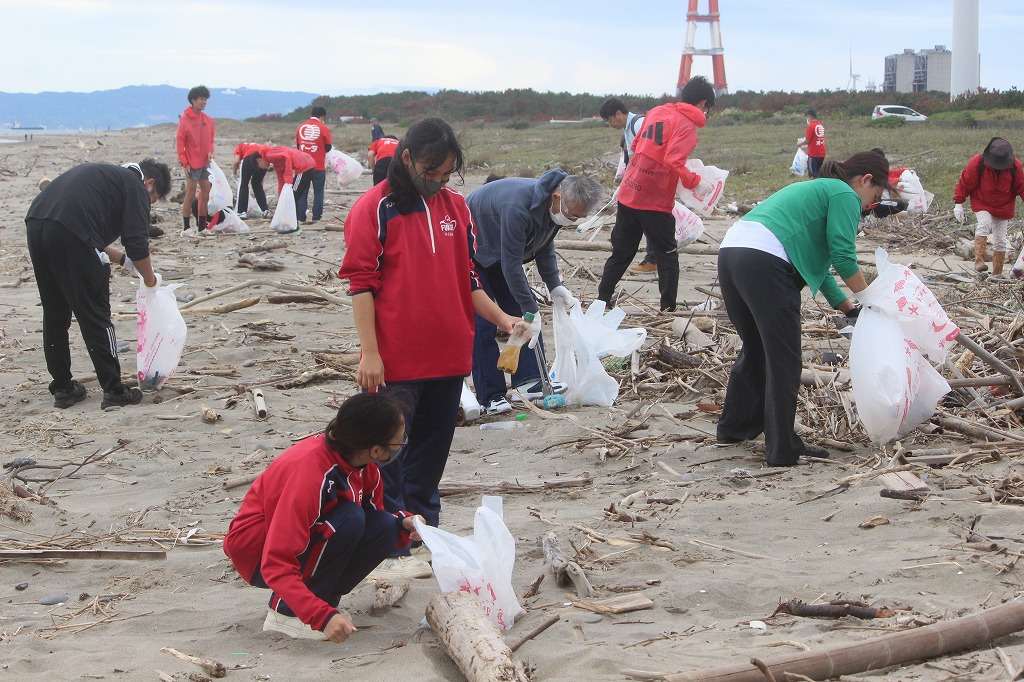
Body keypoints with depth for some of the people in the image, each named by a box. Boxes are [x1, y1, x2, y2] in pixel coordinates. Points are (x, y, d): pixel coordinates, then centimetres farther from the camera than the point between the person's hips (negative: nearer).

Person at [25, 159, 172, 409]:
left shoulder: (104, 174, 33)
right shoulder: (135, 186, 8)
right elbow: (138, 244, 2)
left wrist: (122, 258, 42)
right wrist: (150, 279, 17)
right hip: (69, 233, -8)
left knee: (54, 315, 18)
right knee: (95, 316, 1)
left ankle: (62, 388, 24)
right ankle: (114, 391, 6)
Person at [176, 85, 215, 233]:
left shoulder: (208, 120, 8)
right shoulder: (185, 119, -8)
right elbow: (180, 142, -8)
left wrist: (210, 152, -4)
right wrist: (185, 163, -12)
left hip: (206, 162, 6)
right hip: (192, 164, -6)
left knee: (206, 194, 6)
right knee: (190, 194, -3)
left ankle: (202, 226, 13)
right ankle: (186, 227, 1)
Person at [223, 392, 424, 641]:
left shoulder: (363, 464, -9)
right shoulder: (310, 470, -33)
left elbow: (374, 524, 7)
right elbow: (276, 566, -34)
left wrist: (402, 525, -15)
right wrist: (323, 617, -41)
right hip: (257, 554, -8)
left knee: (385, 528, -14)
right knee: (349, 519, -30)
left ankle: (320, 598, -2)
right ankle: (286, 611, -17)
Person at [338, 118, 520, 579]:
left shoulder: (455, 207, 10)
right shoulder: (374, 208, -7)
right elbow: (361, 284, -9)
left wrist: (502, 319, 3)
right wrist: (370, 353, -14)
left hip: (448, 358, 6)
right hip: (395, 363, -6)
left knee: (432, 453, 15)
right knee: (390, 455, 2)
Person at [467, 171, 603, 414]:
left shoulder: (552, 206, -11)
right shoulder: (518, 208, -39)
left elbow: (545, 247, 7)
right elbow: (511, 265, -34)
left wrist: (554, 286, -3)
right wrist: (531, 309, -30)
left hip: (499, 254, 9)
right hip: (471, 253, -9)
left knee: (523, 312, 0)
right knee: (482, 324, -12)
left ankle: (530, 381, 1)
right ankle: (490, 396, -9)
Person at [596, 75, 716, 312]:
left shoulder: (656, 112, 12)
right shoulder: (687, 124, -10)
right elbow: (674, 161, -22)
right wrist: (695, 182, -13)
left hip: (628, 193, 7)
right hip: (655, 202, -7)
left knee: (621, 253, 16)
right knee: (667, 256, 4)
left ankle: (602, 299, 19)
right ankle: (668, 309, 3)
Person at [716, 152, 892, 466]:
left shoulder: (818, 189, 33)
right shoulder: (845, 195, 5)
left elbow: (817, 260, 35)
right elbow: (843, 256, -4)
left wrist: (847, 306, 34)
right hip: (765, 262, -10)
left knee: (755, 348, 25)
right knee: (784, 359, -1)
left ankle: (733, 428, 35)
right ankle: (783, 450, 2)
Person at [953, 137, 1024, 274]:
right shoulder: (977, 163, -21)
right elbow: (964, 183, -10)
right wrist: (958, 204, -9)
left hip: (1004, 207, 2)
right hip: (982, 204, -2)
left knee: (1000, 241, 5)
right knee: (984, 224, -31)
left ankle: (997, 273, 15)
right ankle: (979, 260, -32)